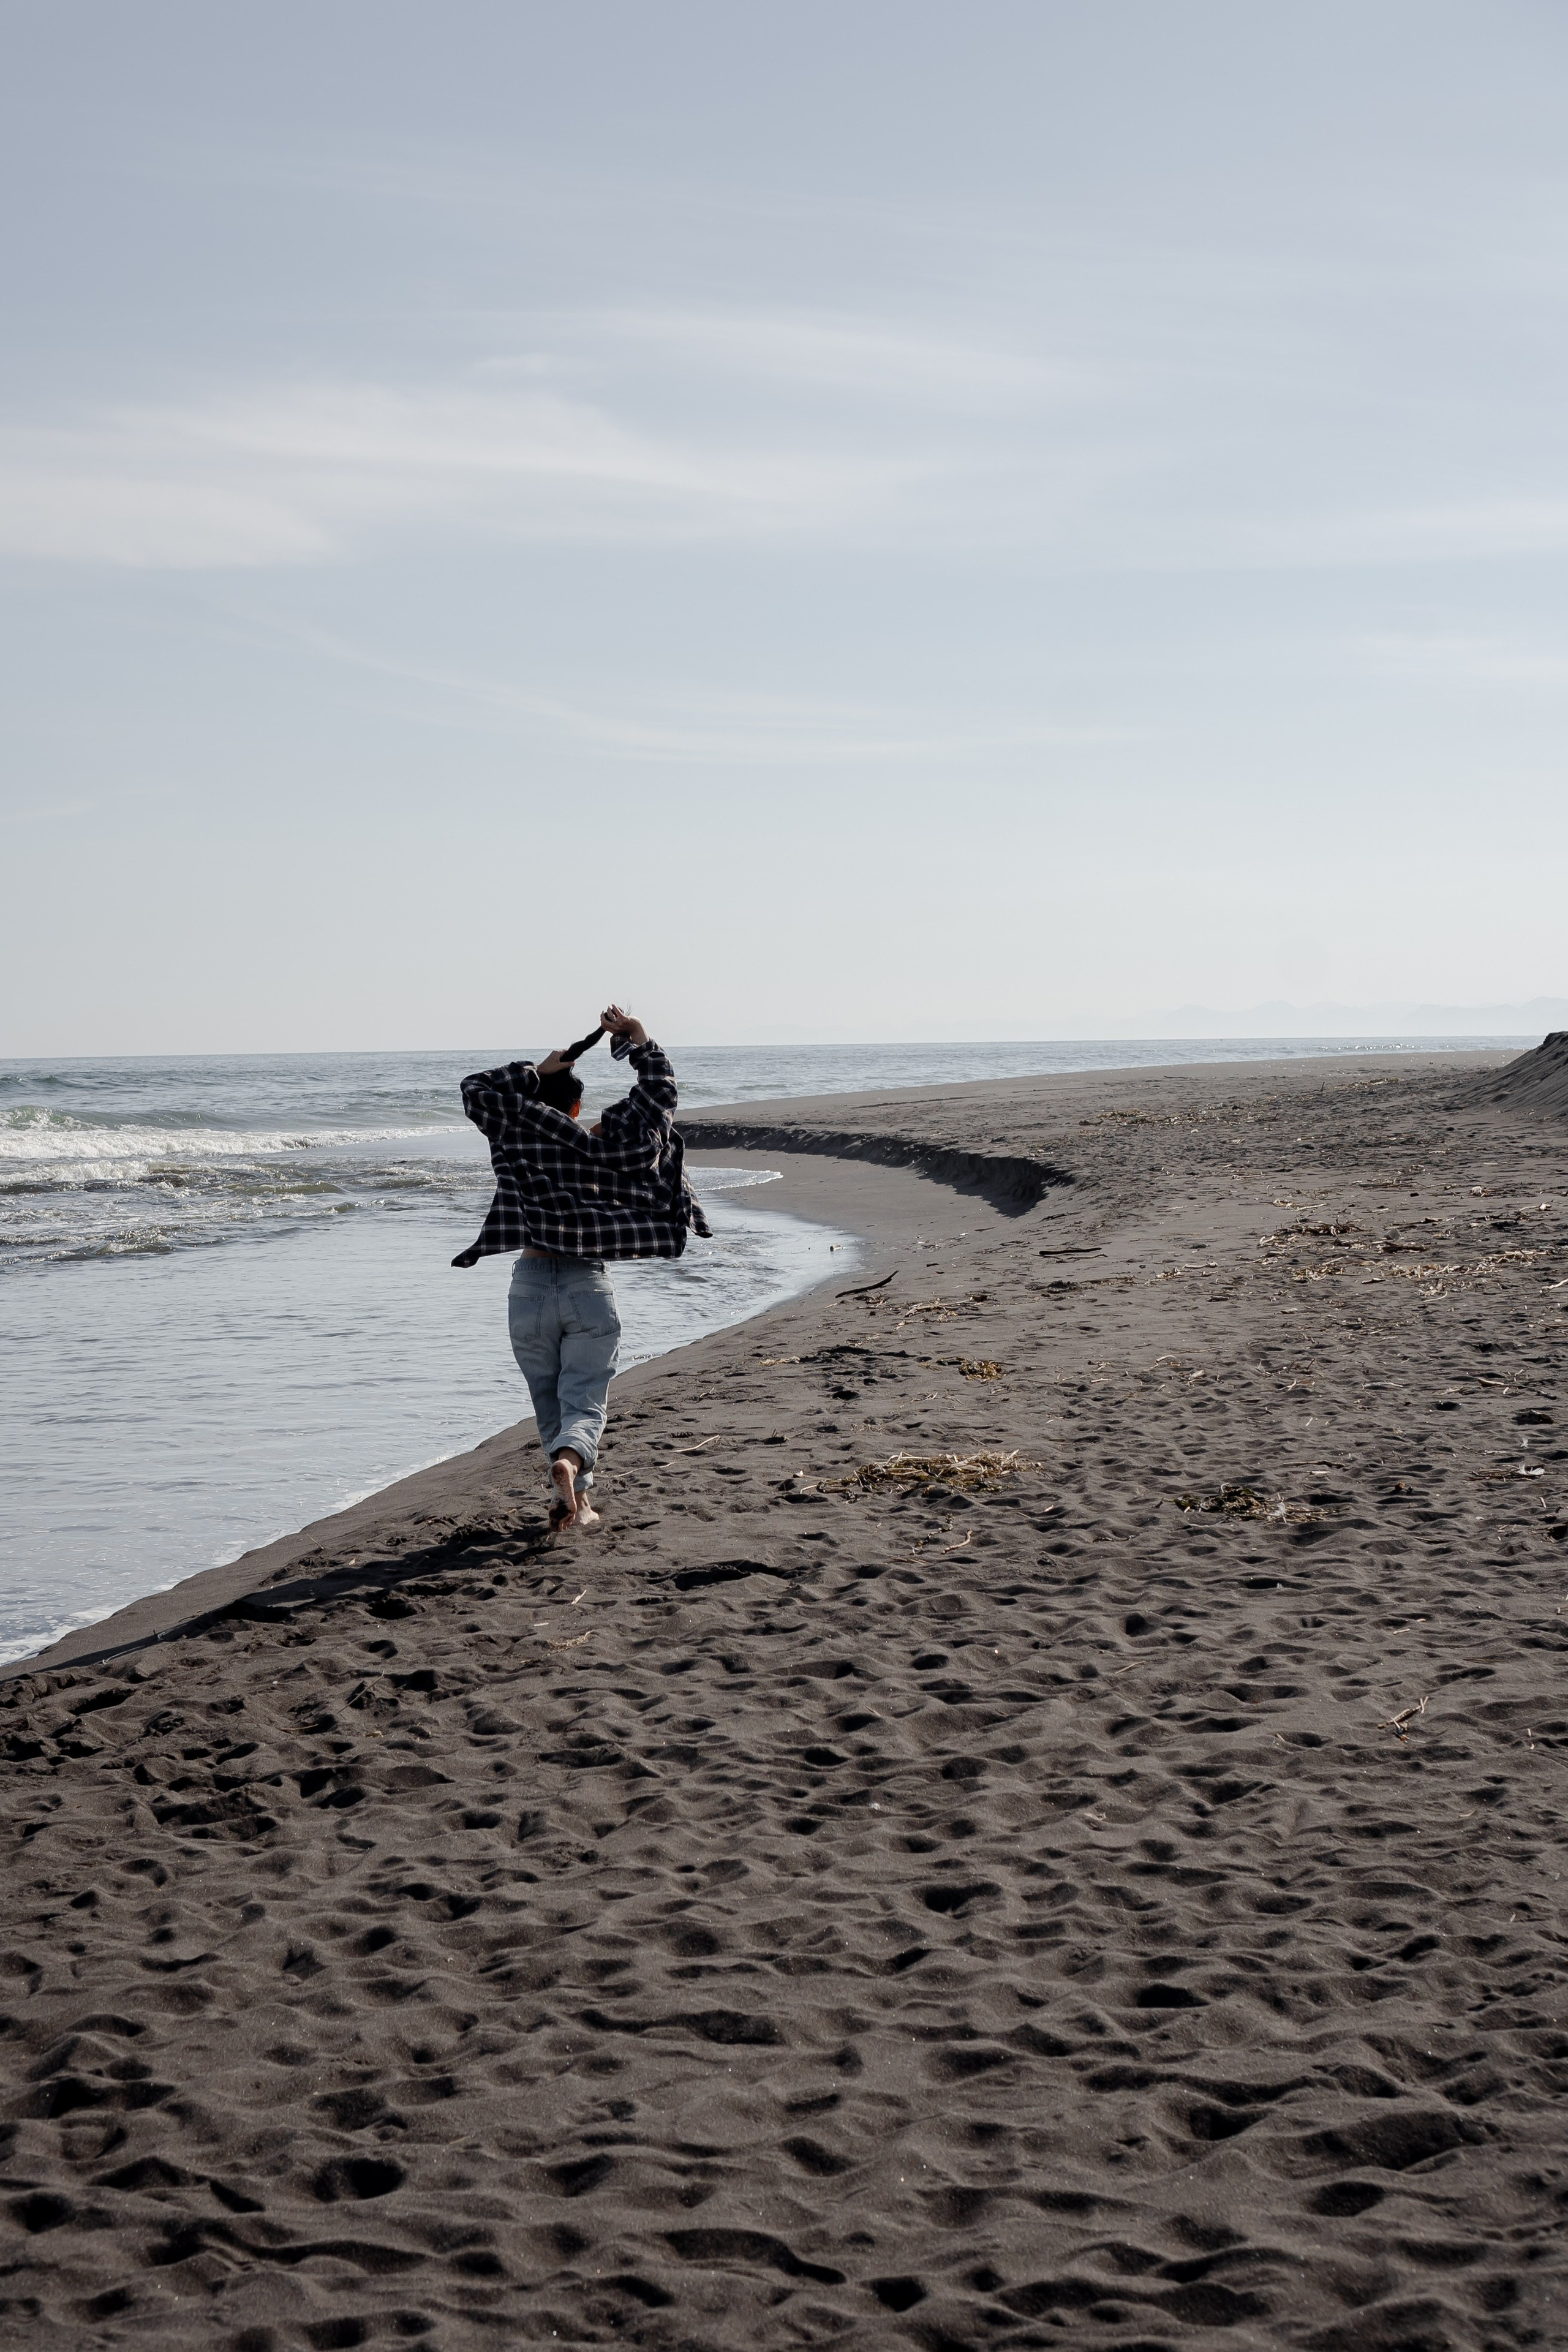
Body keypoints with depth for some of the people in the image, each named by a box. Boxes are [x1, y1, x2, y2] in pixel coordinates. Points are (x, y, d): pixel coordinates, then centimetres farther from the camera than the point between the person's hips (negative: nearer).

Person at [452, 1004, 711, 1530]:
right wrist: (639, 1039, 17)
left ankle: (578, 1499, 19)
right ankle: (568, 1463, -31)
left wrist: (536, 1071, 7)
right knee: (584, 1404, -1)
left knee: (550, 1405, 16)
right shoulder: (601, 1149, 1)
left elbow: (477, 1089, 5)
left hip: (530, 1287, 1)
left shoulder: (519, 1141, 0)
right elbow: (659, 1093, 9)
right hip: (588, 1288, -1)